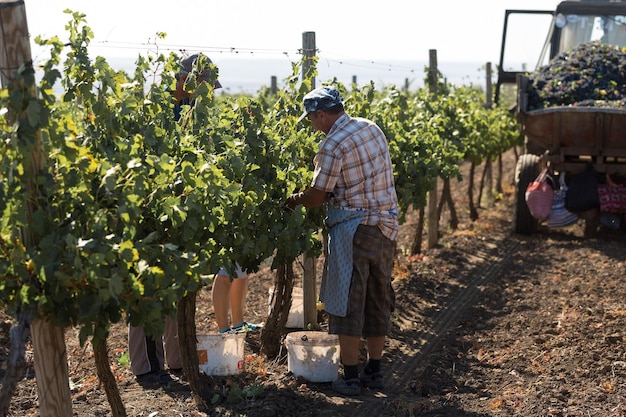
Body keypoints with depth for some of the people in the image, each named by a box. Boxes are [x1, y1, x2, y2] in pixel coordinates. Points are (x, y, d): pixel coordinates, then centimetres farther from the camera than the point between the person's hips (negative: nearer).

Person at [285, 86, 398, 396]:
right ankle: (374, 371, 24)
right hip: (386, 225, 8)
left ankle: (350, 377, 7)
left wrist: (293, 200, 8)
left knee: (348, 303, 1)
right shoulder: (371, 128, 9)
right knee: (378, 300, 14)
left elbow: (316, 198, -13)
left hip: (354, 229, -8)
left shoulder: (333, 145, -15)